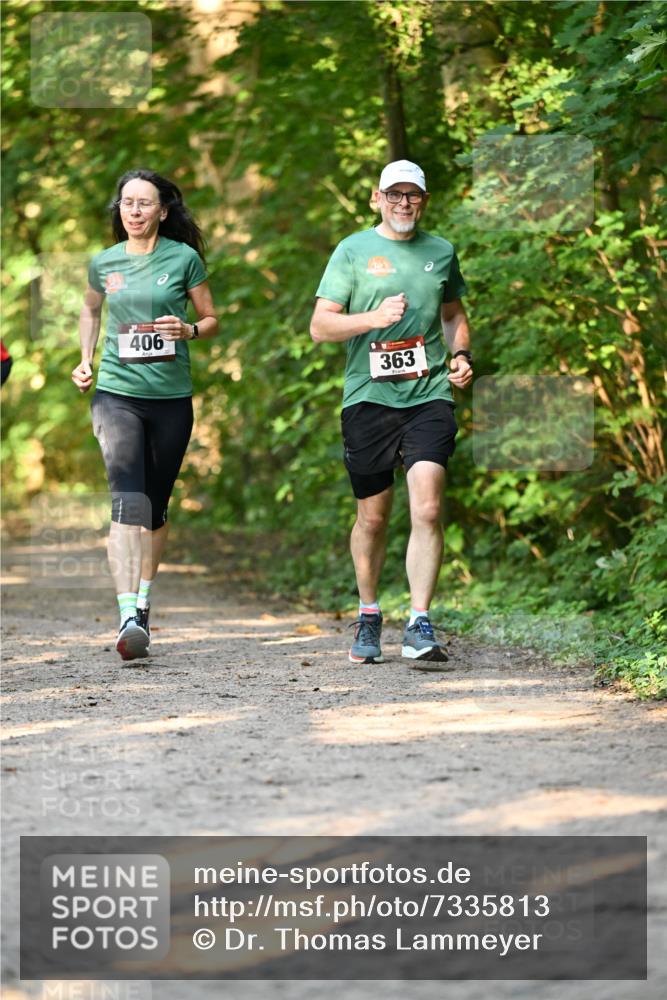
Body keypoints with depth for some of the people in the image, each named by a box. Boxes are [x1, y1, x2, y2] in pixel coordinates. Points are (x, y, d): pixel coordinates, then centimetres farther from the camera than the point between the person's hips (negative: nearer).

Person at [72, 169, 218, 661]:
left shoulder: (184, 259, 1)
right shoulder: (104, 263, 7)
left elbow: (212, 320, 9)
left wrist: (188, 330, -13)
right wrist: (85, 359, 12)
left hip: (171, 397, 1)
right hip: (117, 393, -1)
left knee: (156, 505, 11)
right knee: (127, 501, -17)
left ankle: (143, 601, 31)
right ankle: (129, 618, -27)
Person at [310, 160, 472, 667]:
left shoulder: (441, 252, 13)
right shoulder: (353, 251, 4)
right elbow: (320, 325, 0)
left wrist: (461, 355, 9)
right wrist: (373, 318, -16)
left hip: (430, 396, 1)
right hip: (369, 396, -1)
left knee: (428, 510, -14)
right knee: (373, 515, 8)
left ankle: (420, 626, -14)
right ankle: (369, 616, 28)